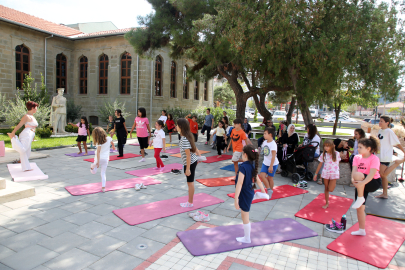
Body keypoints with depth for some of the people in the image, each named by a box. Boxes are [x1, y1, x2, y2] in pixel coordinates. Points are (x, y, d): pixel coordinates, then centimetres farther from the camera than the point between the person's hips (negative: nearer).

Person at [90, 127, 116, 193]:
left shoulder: (99, 142, -13)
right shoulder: (109, 138, 1)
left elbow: (98, 152, -20)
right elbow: (112, 143, 24)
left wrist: (98, 162, -22)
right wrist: (113, 146, 46)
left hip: (99, 158, -4)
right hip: (106, 159, 4)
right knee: (103, 173, 10)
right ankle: (103, 187, 6)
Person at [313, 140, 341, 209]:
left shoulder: (336, 154, -6)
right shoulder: (324, 154, -3)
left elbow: (338, 163, 7)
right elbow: (320, 164, 4)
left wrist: (337, 172, 11)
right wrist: (316, 174, 4)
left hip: (334, 173, -2)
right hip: (325, 173, 2)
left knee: (330, 189, -9)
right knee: (326, 188, 10)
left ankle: (334, 184, 25)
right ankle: (327, 203, 21)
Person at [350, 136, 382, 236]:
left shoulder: (374, 158, -14)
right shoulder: (357, 157, 0)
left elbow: (372, 173, -28)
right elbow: (354, 170, -12)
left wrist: (363, 182, -43)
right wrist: (353, 179, -33)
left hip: (374, 183, -6)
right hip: (361, 185, 6)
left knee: (358, 175, -35)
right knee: (360, 207, 3)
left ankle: (360, 198, -18)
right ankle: (361, 230, 19)